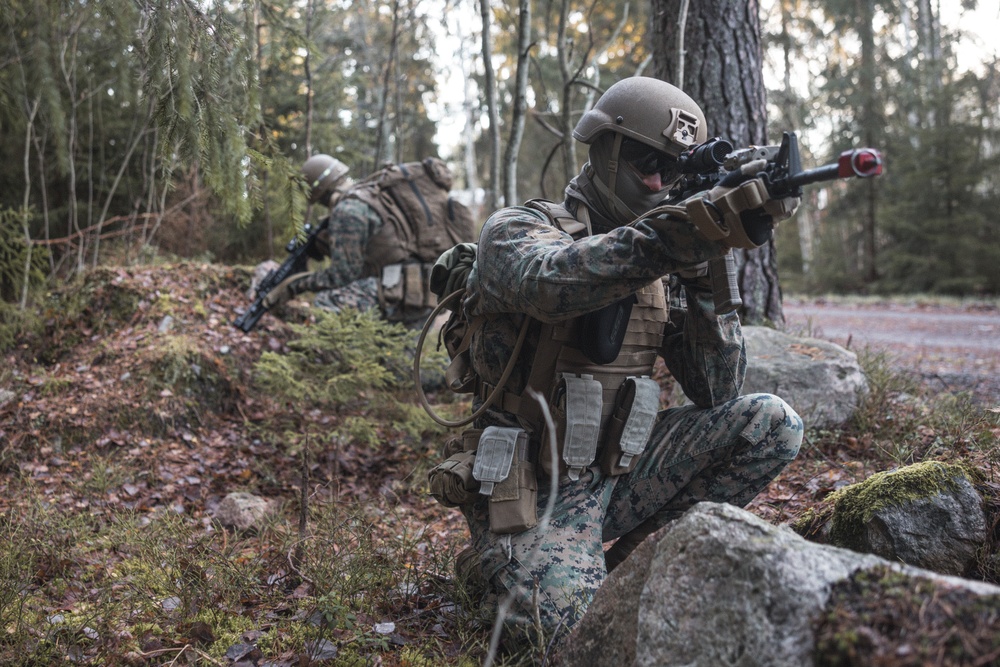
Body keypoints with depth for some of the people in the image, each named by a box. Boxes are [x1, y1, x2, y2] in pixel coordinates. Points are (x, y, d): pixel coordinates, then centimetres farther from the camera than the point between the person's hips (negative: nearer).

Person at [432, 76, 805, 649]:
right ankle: (501, 559, 5)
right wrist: (700, 226, -43)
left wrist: (705, 271, -14)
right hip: (535, 490, -5)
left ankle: (628, 557, -2)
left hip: (621, 475, 5)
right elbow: (553, 282, -35)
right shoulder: (518, 231, -8)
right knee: (553, 613, -32)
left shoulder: (660, 269, 8)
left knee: (771, 423, -9)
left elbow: (718, 393, -1)